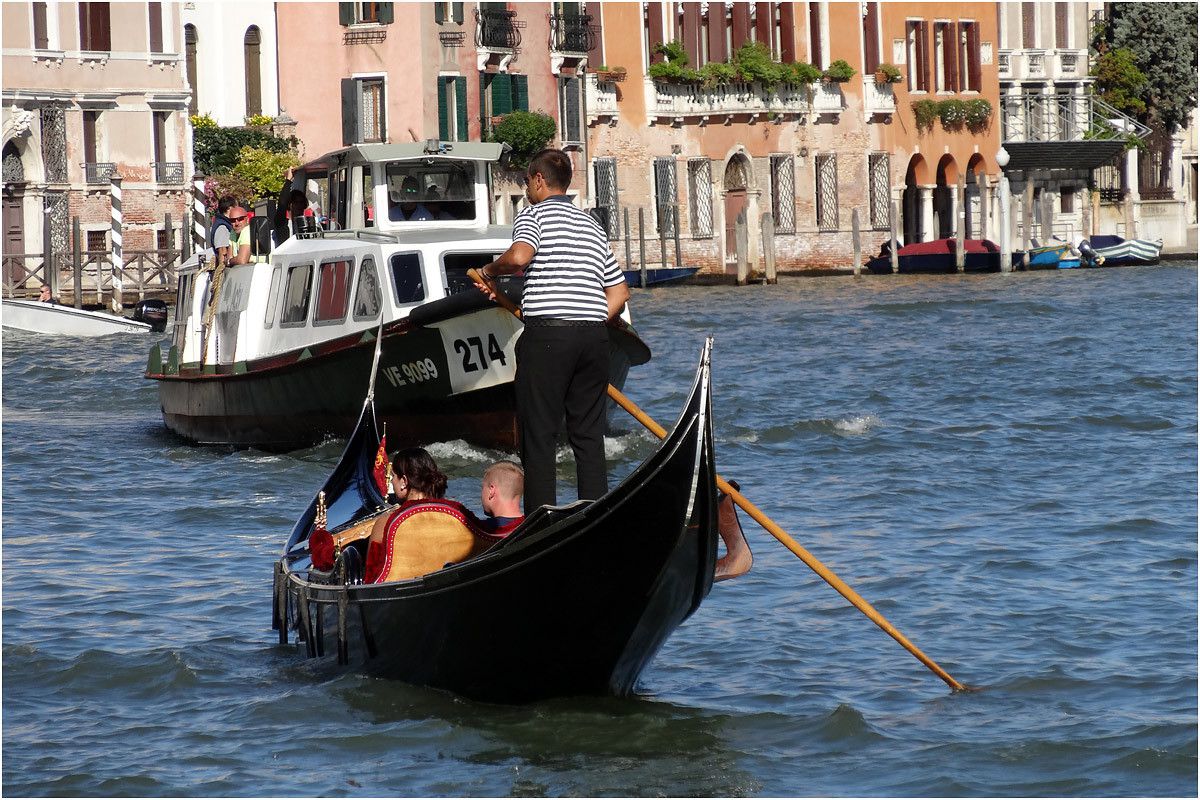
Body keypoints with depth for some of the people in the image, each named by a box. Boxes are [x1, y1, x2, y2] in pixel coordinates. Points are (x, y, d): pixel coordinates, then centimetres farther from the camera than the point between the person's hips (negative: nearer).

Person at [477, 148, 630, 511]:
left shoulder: (534, 215, 0)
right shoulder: (593, 226, 20)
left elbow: (519, 256, -21)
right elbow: (619, 291, 19)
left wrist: (490, 270, -2)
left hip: (547, 334, -6)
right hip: (594, 335, 6)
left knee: (538, 434, -3)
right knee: (589, 434, 9)